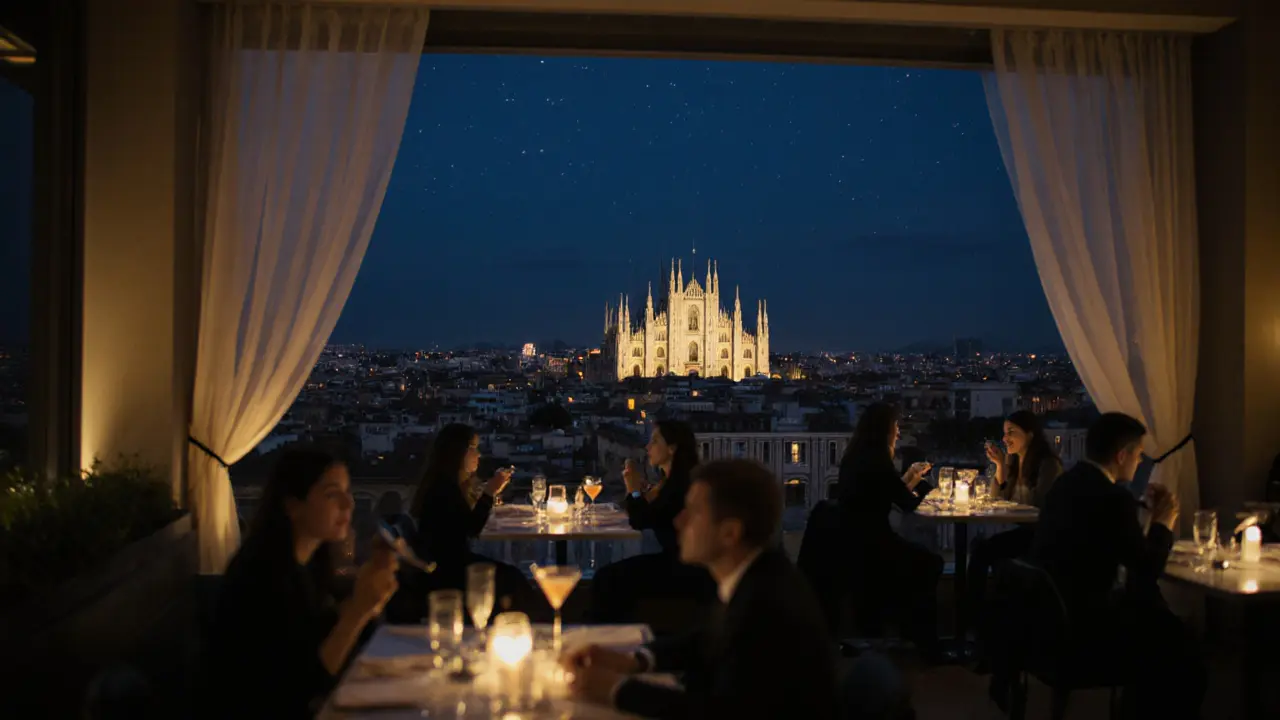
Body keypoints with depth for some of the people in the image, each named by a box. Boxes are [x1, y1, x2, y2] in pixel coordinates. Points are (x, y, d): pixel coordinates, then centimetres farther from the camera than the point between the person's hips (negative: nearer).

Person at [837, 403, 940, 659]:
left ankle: (911, 628, 26)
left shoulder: (854, 458, 8)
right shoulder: (877, 461, -19)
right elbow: (908, 504, -9)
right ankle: (924, 641, 19)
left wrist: (907, 479, 17)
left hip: (857, 541, 9)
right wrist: (920, 481, 8)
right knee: (931, 563, 9)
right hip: (871, 545, -9)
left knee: (920, 558, 21)